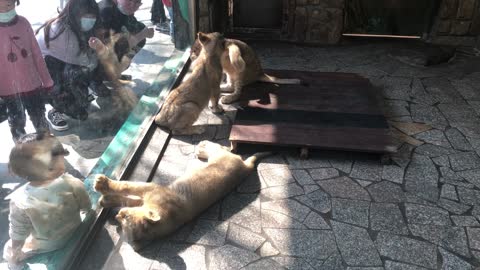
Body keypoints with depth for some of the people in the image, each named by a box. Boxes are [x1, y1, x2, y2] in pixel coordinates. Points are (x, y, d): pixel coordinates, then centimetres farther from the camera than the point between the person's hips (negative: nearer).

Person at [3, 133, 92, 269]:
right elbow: (87, 209, -10)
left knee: (9, 250, 24)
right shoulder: (73, 184, -31)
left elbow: (18, 234, -18)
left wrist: (14, 252, 3)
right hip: (75, 235, 3)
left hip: (45, 247, -2)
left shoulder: (20, 200, -34)